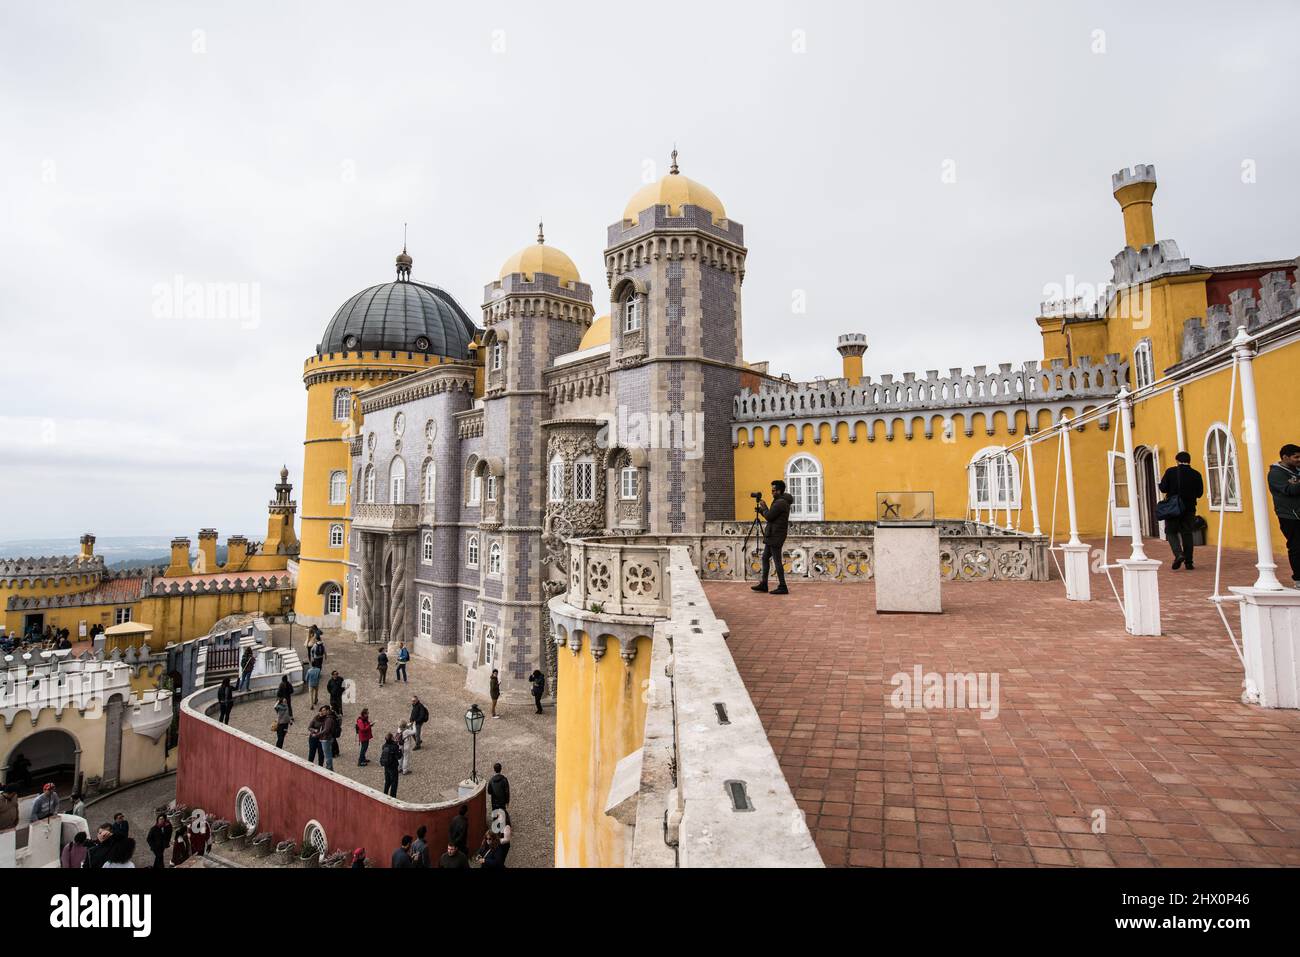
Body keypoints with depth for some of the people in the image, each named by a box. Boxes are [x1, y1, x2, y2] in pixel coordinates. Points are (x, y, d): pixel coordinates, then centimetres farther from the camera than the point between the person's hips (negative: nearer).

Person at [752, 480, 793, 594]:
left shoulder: (780, 503, -17)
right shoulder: (782, 502, 16)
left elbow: (769, 516, -18)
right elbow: (771, 517, 20)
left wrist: (764, 507, -2)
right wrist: (760, 510, 13)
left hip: (776, 536, -11)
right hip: (772, 536, 11)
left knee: (777, 561, -6)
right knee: (765, 558, 14)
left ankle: (782, 587, -1)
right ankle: (763, 585, 19)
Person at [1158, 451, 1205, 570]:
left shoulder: (1170, 472, -8)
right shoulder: (1196, 474, 0)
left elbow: (1163, 488, -8)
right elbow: (1200, 493, 4)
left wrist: (1161, 481, 12)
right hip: (1189, 508, 3)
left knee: (1171, 532, 7)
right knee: (1187, 533, 10)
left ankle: (1178, 554, -16)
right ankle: (1188, 562, 12)